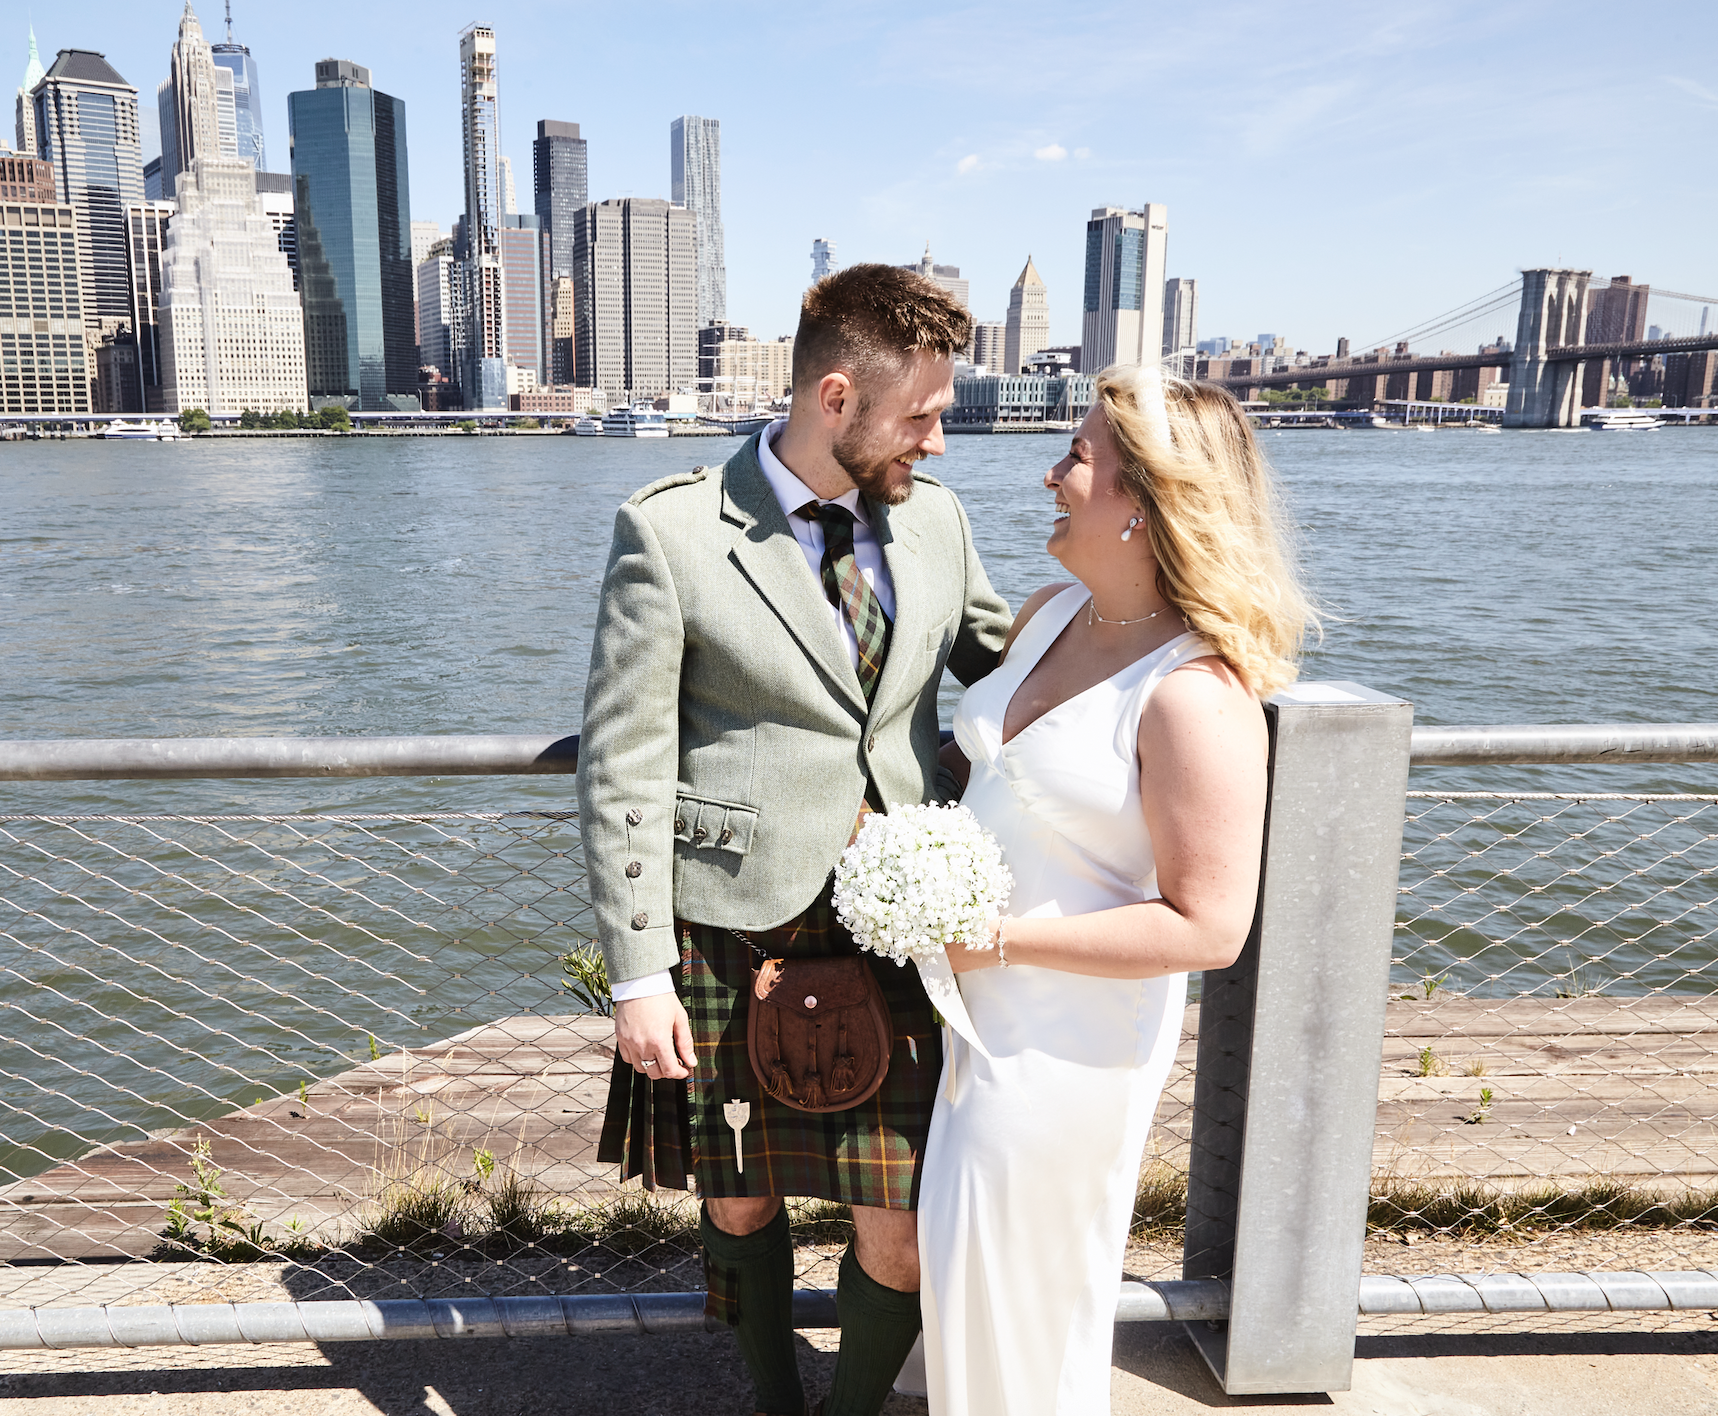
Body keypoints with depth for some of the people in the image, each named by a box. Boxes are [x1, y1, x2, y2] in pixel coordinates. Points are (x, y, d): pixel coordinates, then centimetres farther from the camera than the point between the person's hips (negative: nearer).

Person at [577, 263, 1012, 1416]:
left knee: (905, 1234, 5)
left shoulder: (934, 518, 3)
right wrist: (639, 975, -10)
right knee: (743, 1199, 17)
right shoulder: (671, 532, -9)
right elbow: (623, 768, -9)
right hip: (739, 934, -2)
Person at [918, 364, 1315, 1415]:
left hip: (1075, 1032, -8)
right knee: (970, 1256, 27)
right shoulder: (1052, 612, 0)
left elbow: (1208, 928, -25)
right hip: (987, 1000, 8)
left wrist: (1003, 939, -23)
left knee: (1015, 1282, 13)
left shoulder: (1197, 694, -26)